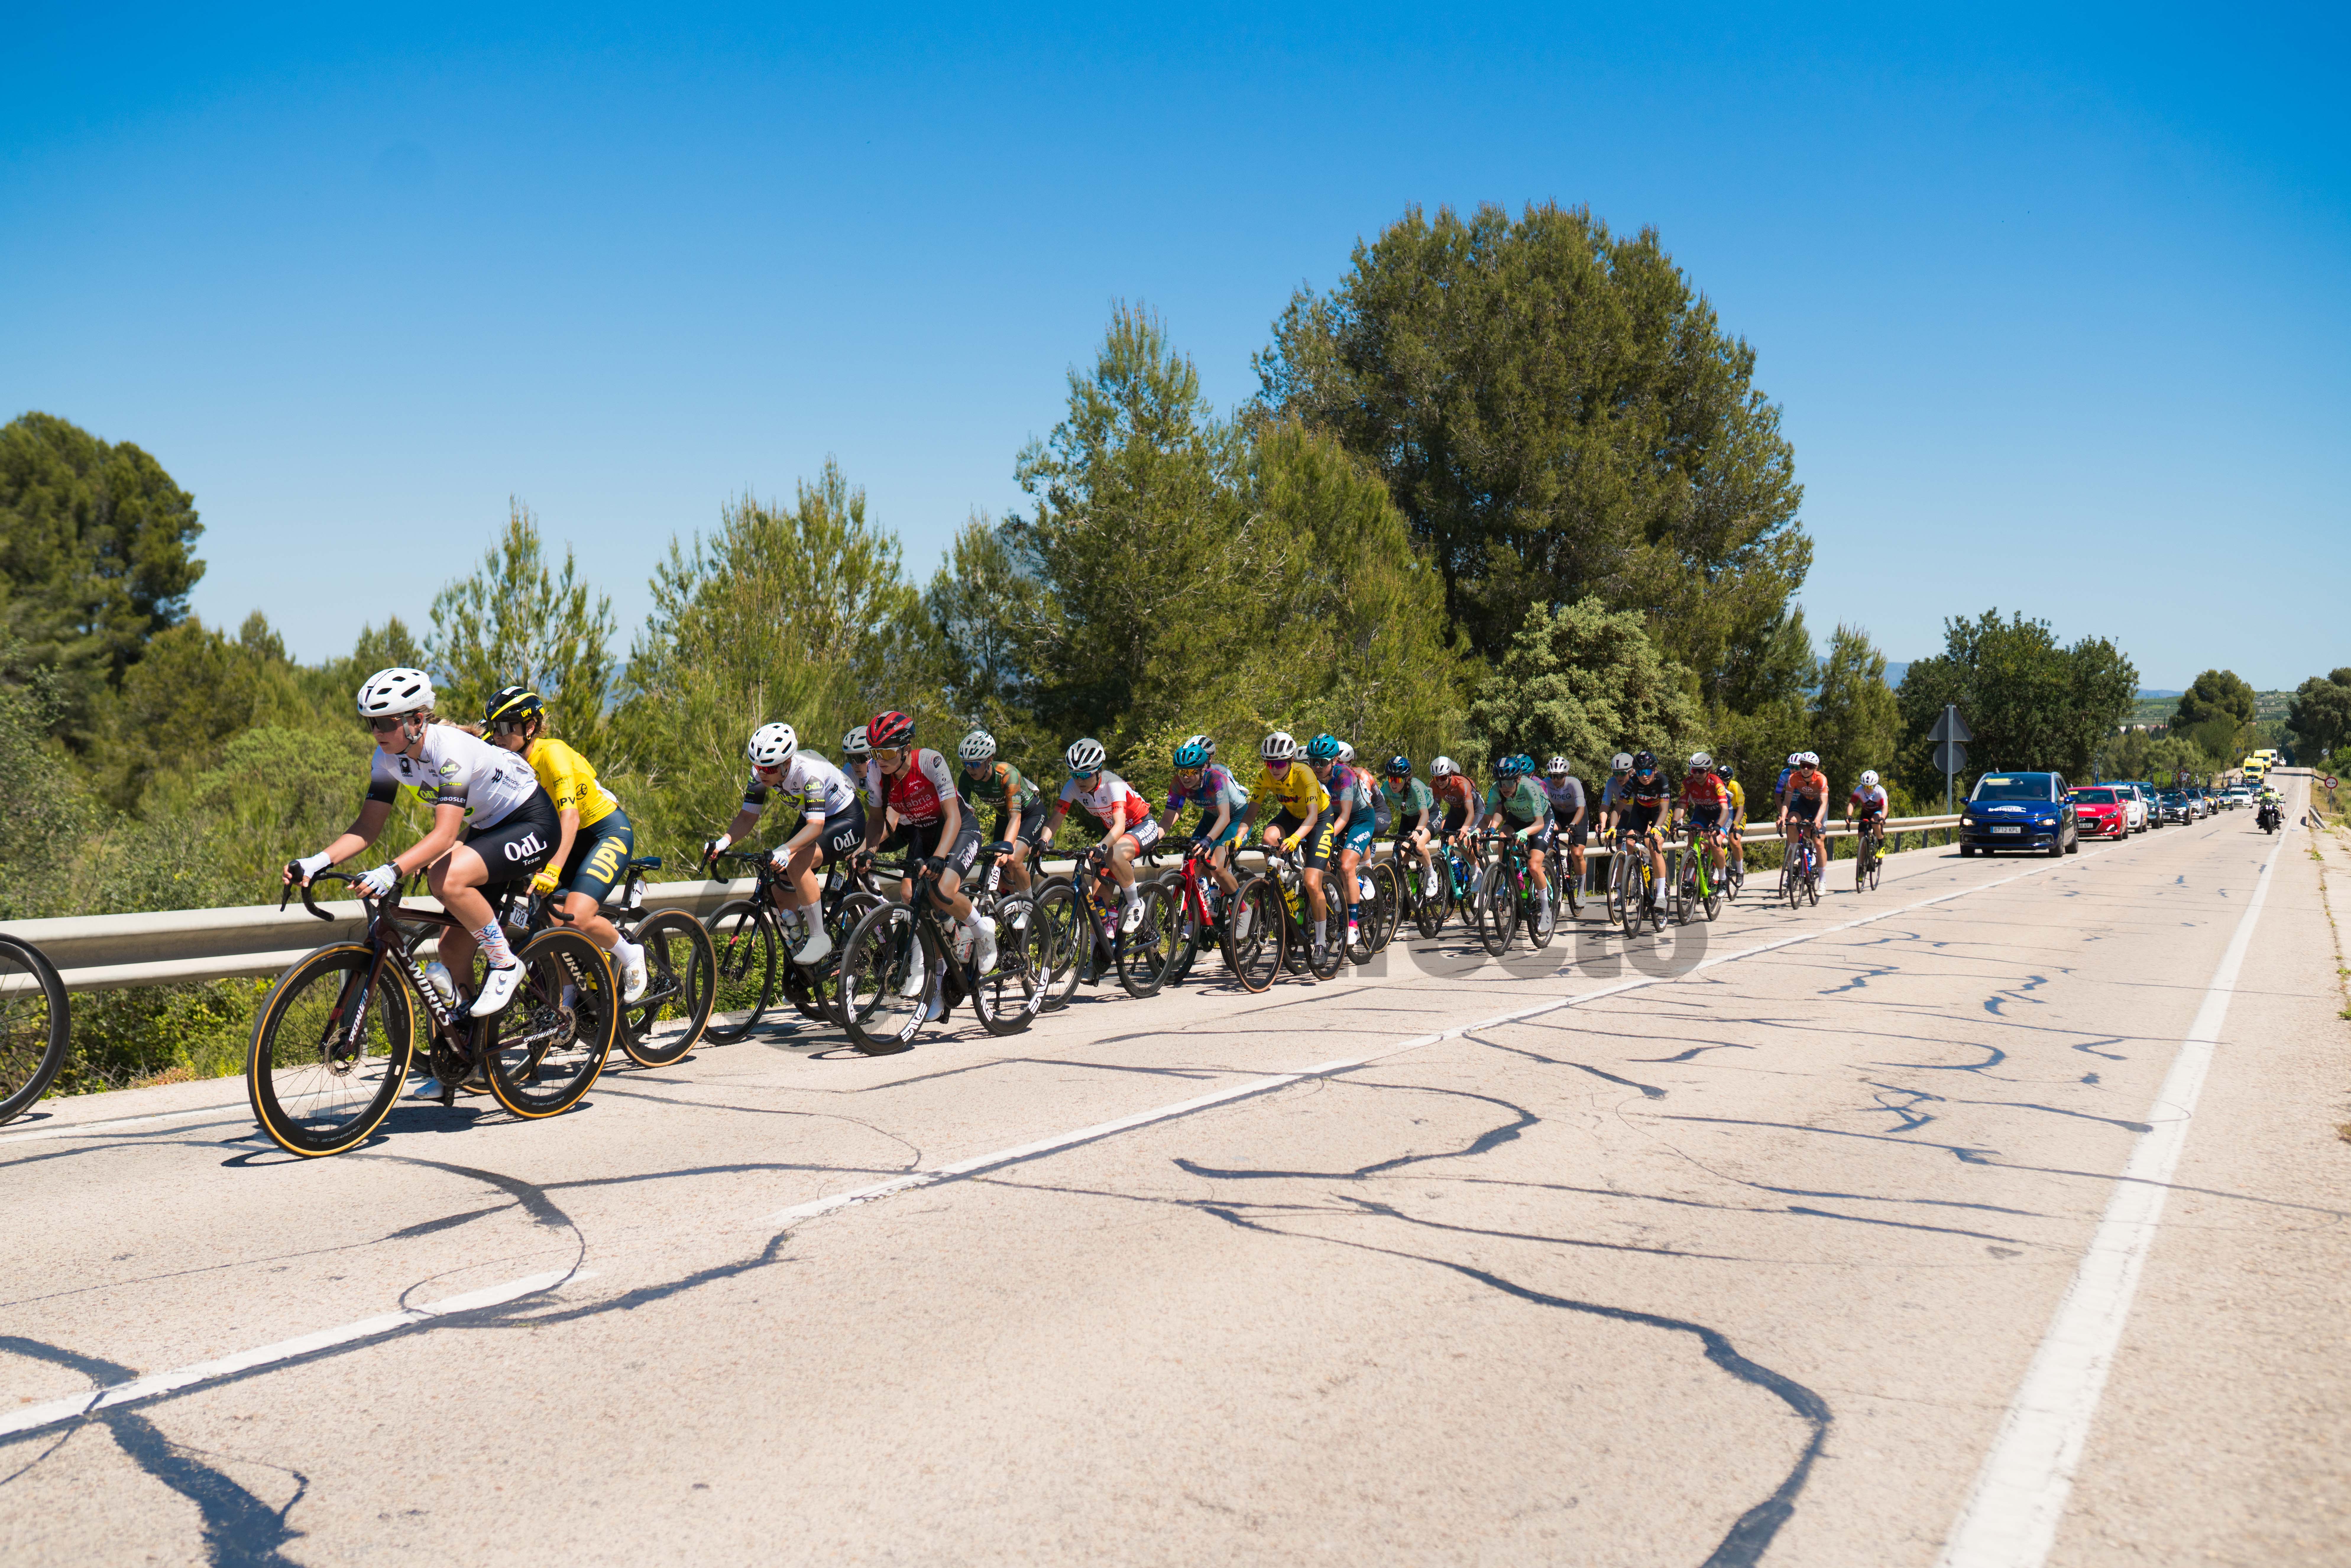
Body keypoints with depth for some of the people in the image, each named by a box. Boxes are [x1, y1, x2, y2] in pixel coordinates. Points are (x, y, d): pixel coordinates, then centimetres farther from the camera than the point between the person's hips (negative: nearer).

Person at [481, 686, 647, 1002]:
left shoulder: (553, 754, -24)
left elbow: (570, 815, -34)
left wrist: (552, 870, -45)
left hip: (609, 832, -7)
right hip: (573, 839, 7)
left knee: (576, 918, -23)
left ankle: (630, 955, 3)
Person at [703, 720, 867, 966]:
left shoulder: (808, 772, -35)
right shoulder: (761, 774, -16)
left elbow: (816, 826, -41)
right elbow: (748, 816, -13)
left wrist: (786, 850, -56)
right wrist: (724, 841, -32)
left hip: (846, 819, -8)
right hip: (813, 819, 8)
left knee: (797, 863, -32)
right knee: (782, 897, -1)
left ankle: (820, 938, -19)